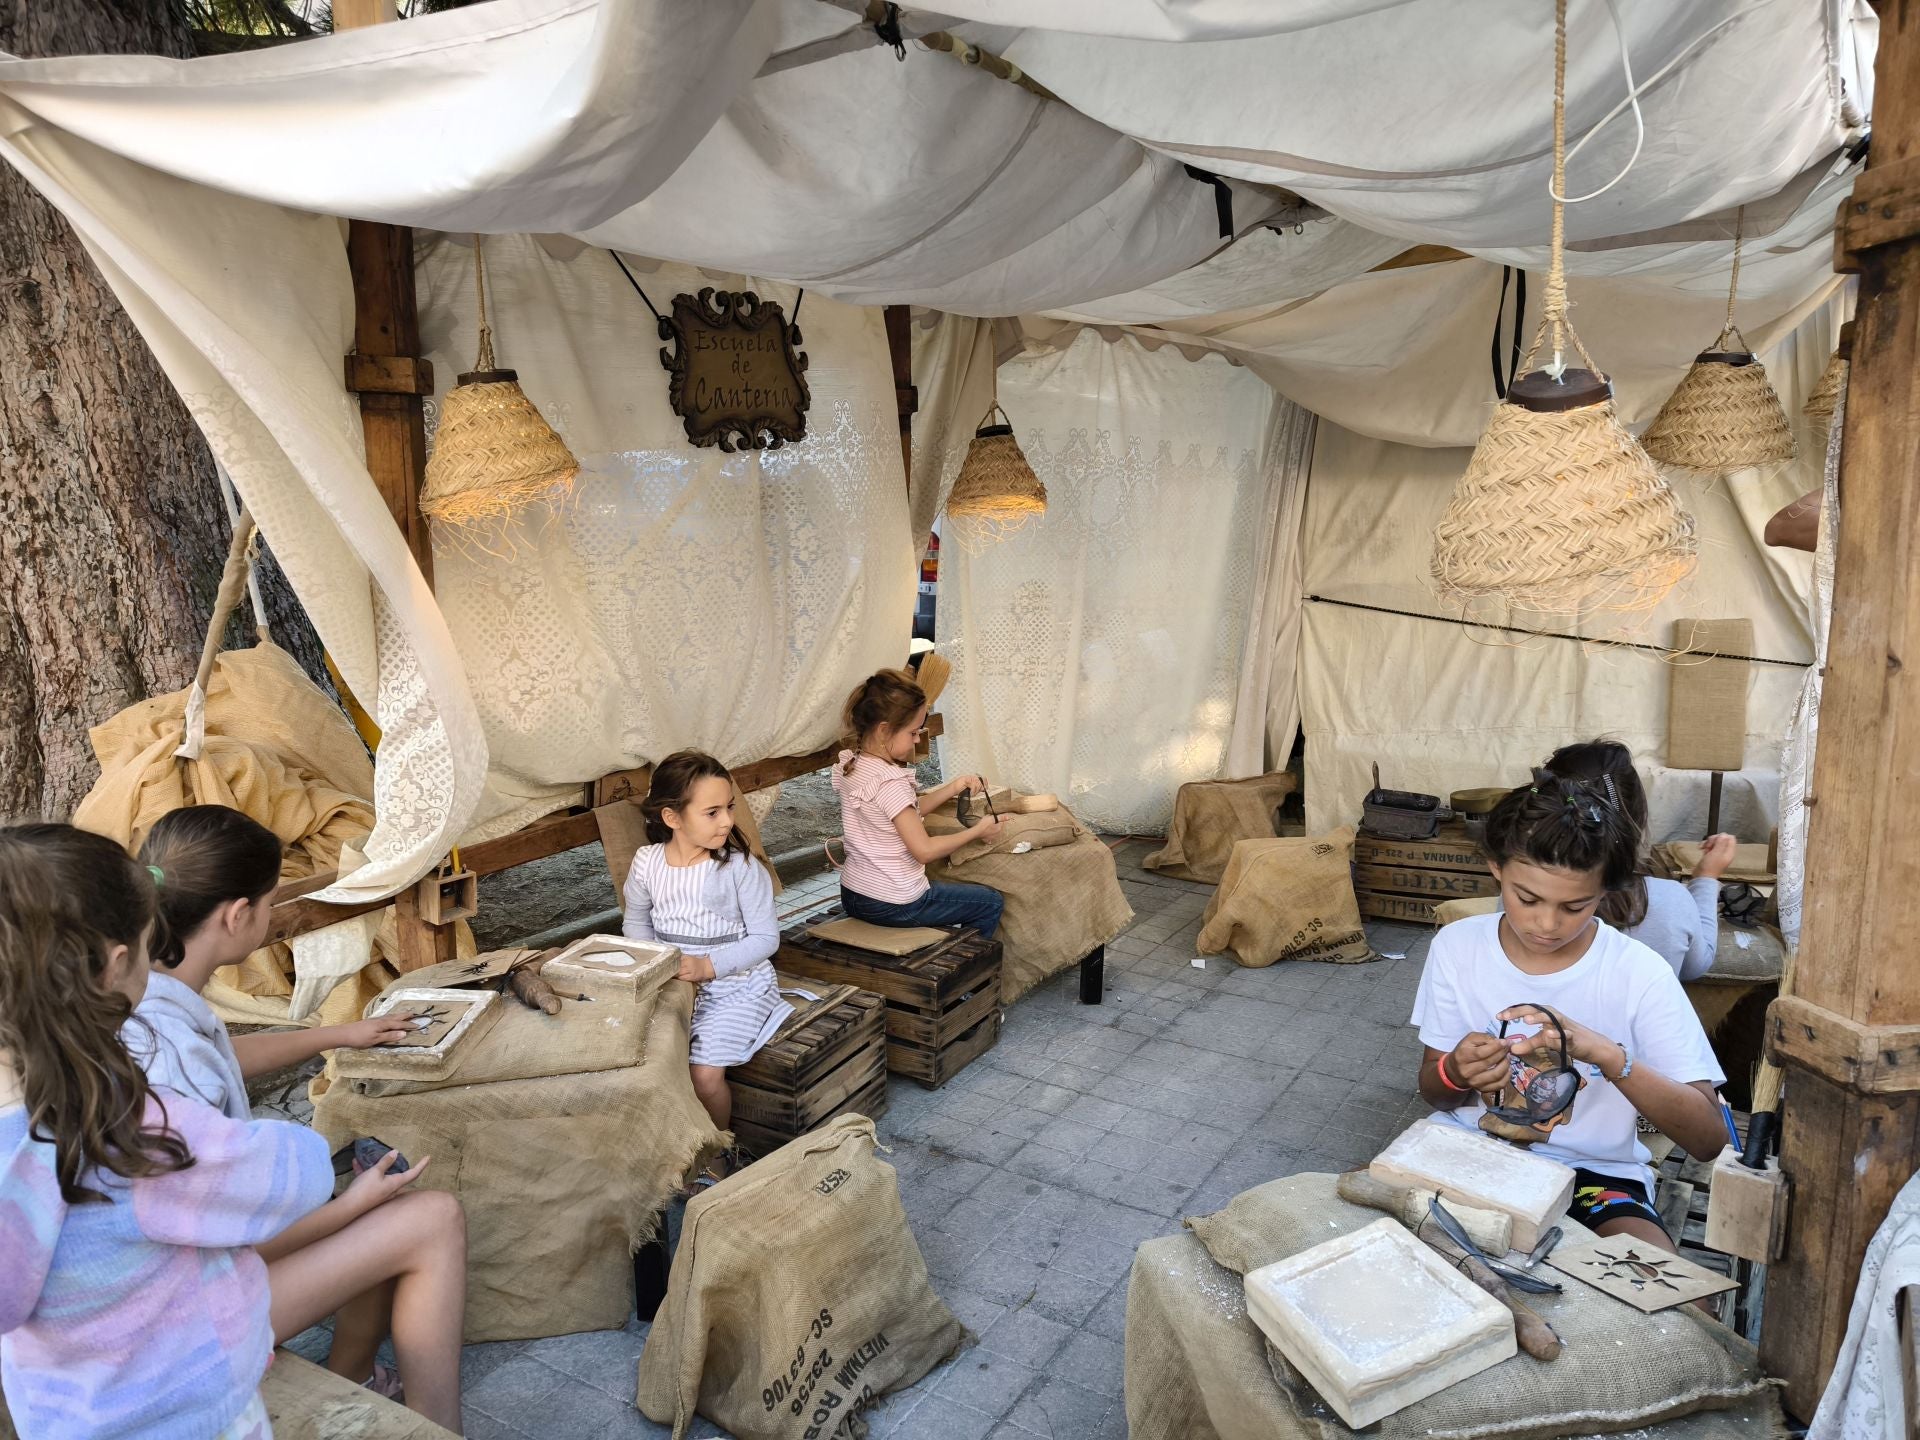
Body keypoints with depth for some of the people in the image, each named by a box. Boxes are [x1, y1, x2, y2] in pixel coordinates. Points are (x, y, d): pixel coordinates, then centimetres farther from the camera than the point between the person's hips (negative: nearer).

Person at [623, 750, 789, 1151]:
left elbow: (766, 938, -13)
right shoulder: (646, 862, -5)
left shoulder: (739, 866, -16)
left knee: (705, 1075, -20)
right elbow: (635, 923, 12)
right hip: (672, 983, 4)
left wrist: (709, 965, -23)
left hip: (736, 985, -4)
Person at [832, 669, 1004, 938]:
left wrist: (955, 787, 5)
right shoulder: (890, 783, -26)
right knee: (991, 902, 11)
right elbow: (924, 850, -23)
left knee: (947, 887, 35)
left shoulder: (849, 765, 0)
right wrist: (978, 831, -11)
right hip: (894, 905, -9)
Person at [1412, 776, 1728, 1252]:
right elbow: (1433, 1092, 5)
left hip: (1593, 1171, -2)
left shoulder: (1641, 974, -12)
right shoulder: (1457, 945, -6)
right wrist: (1454, 1072, -21)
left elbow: (1710, 1138, -15)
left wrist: (1609, 1055, -31)